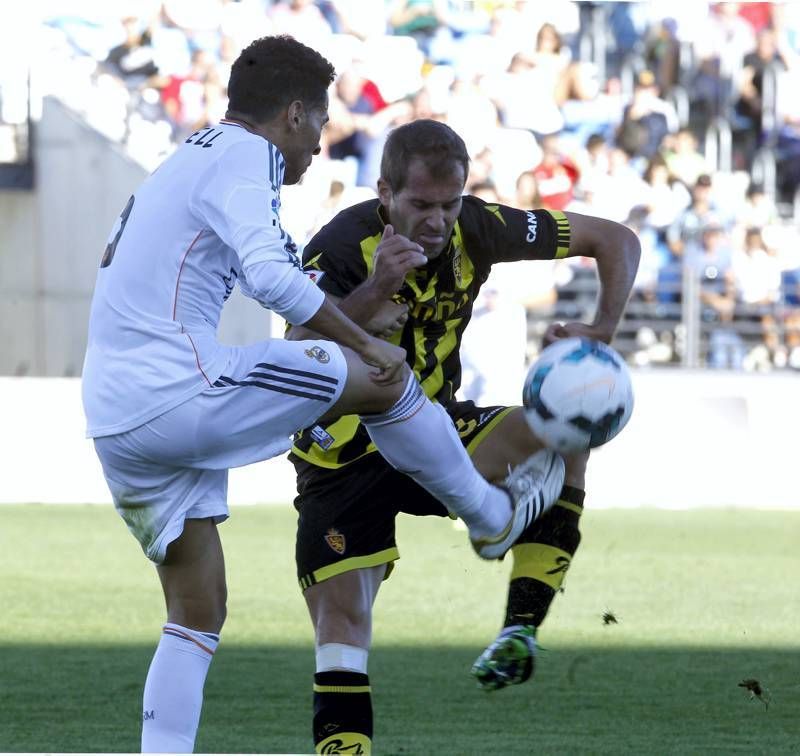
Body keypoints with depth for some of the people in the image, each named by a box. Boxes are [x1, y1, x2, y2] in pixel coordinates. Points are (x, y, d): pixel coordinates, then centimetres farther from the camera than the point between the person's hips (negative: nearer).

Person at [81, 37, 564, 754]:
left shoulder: (186, 160, 24)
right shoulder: (244, 155, -5)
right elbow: (269, 275, -22)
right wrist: (366, 345, -13)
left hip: (113, 420, 9)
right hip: (181, 393, -9)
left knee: (198, 611, 15)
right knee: (381, 376, 7)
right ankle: (493, 515, 25)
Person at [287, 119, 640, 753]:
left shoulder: (476, 228, -13)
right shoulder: (341, 248, -24)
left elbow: (616, 241, -2)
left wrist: (602, 331, -18)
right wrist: (375, 292, -49)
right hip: (344, 458, -3)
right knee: (341, 620, -13)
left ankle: (520, 629, -17)